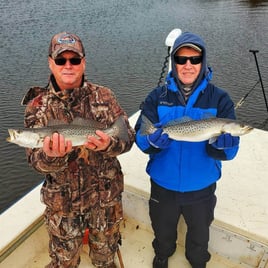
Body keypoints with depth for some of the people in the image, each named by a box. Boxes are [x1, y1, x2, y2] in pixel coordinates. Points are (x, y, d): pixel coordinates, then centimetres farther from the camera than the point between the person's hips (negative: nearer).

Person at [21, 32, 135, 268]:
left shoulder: (104, 96, -8)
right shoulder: (38, 106, -10)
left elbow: (128, 136, -10)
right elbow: (36, 160, -13)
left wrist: (108, 144, -33)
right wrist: (51, 156, -36)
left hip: (106, 195, 1)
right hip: (62, 201, 0)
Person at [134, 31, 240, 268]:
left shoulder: (219, 99, -12)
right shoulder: (158, 97, -10)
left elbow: (230, 150, -16)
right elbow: (140, 138, -15)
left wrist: (221, 143, -39)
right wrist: (154, 140, -37)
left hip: (201, 188, 0)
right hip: (163, 185, 1)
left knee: (199, 234, 25)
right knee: (163, 230, 26)